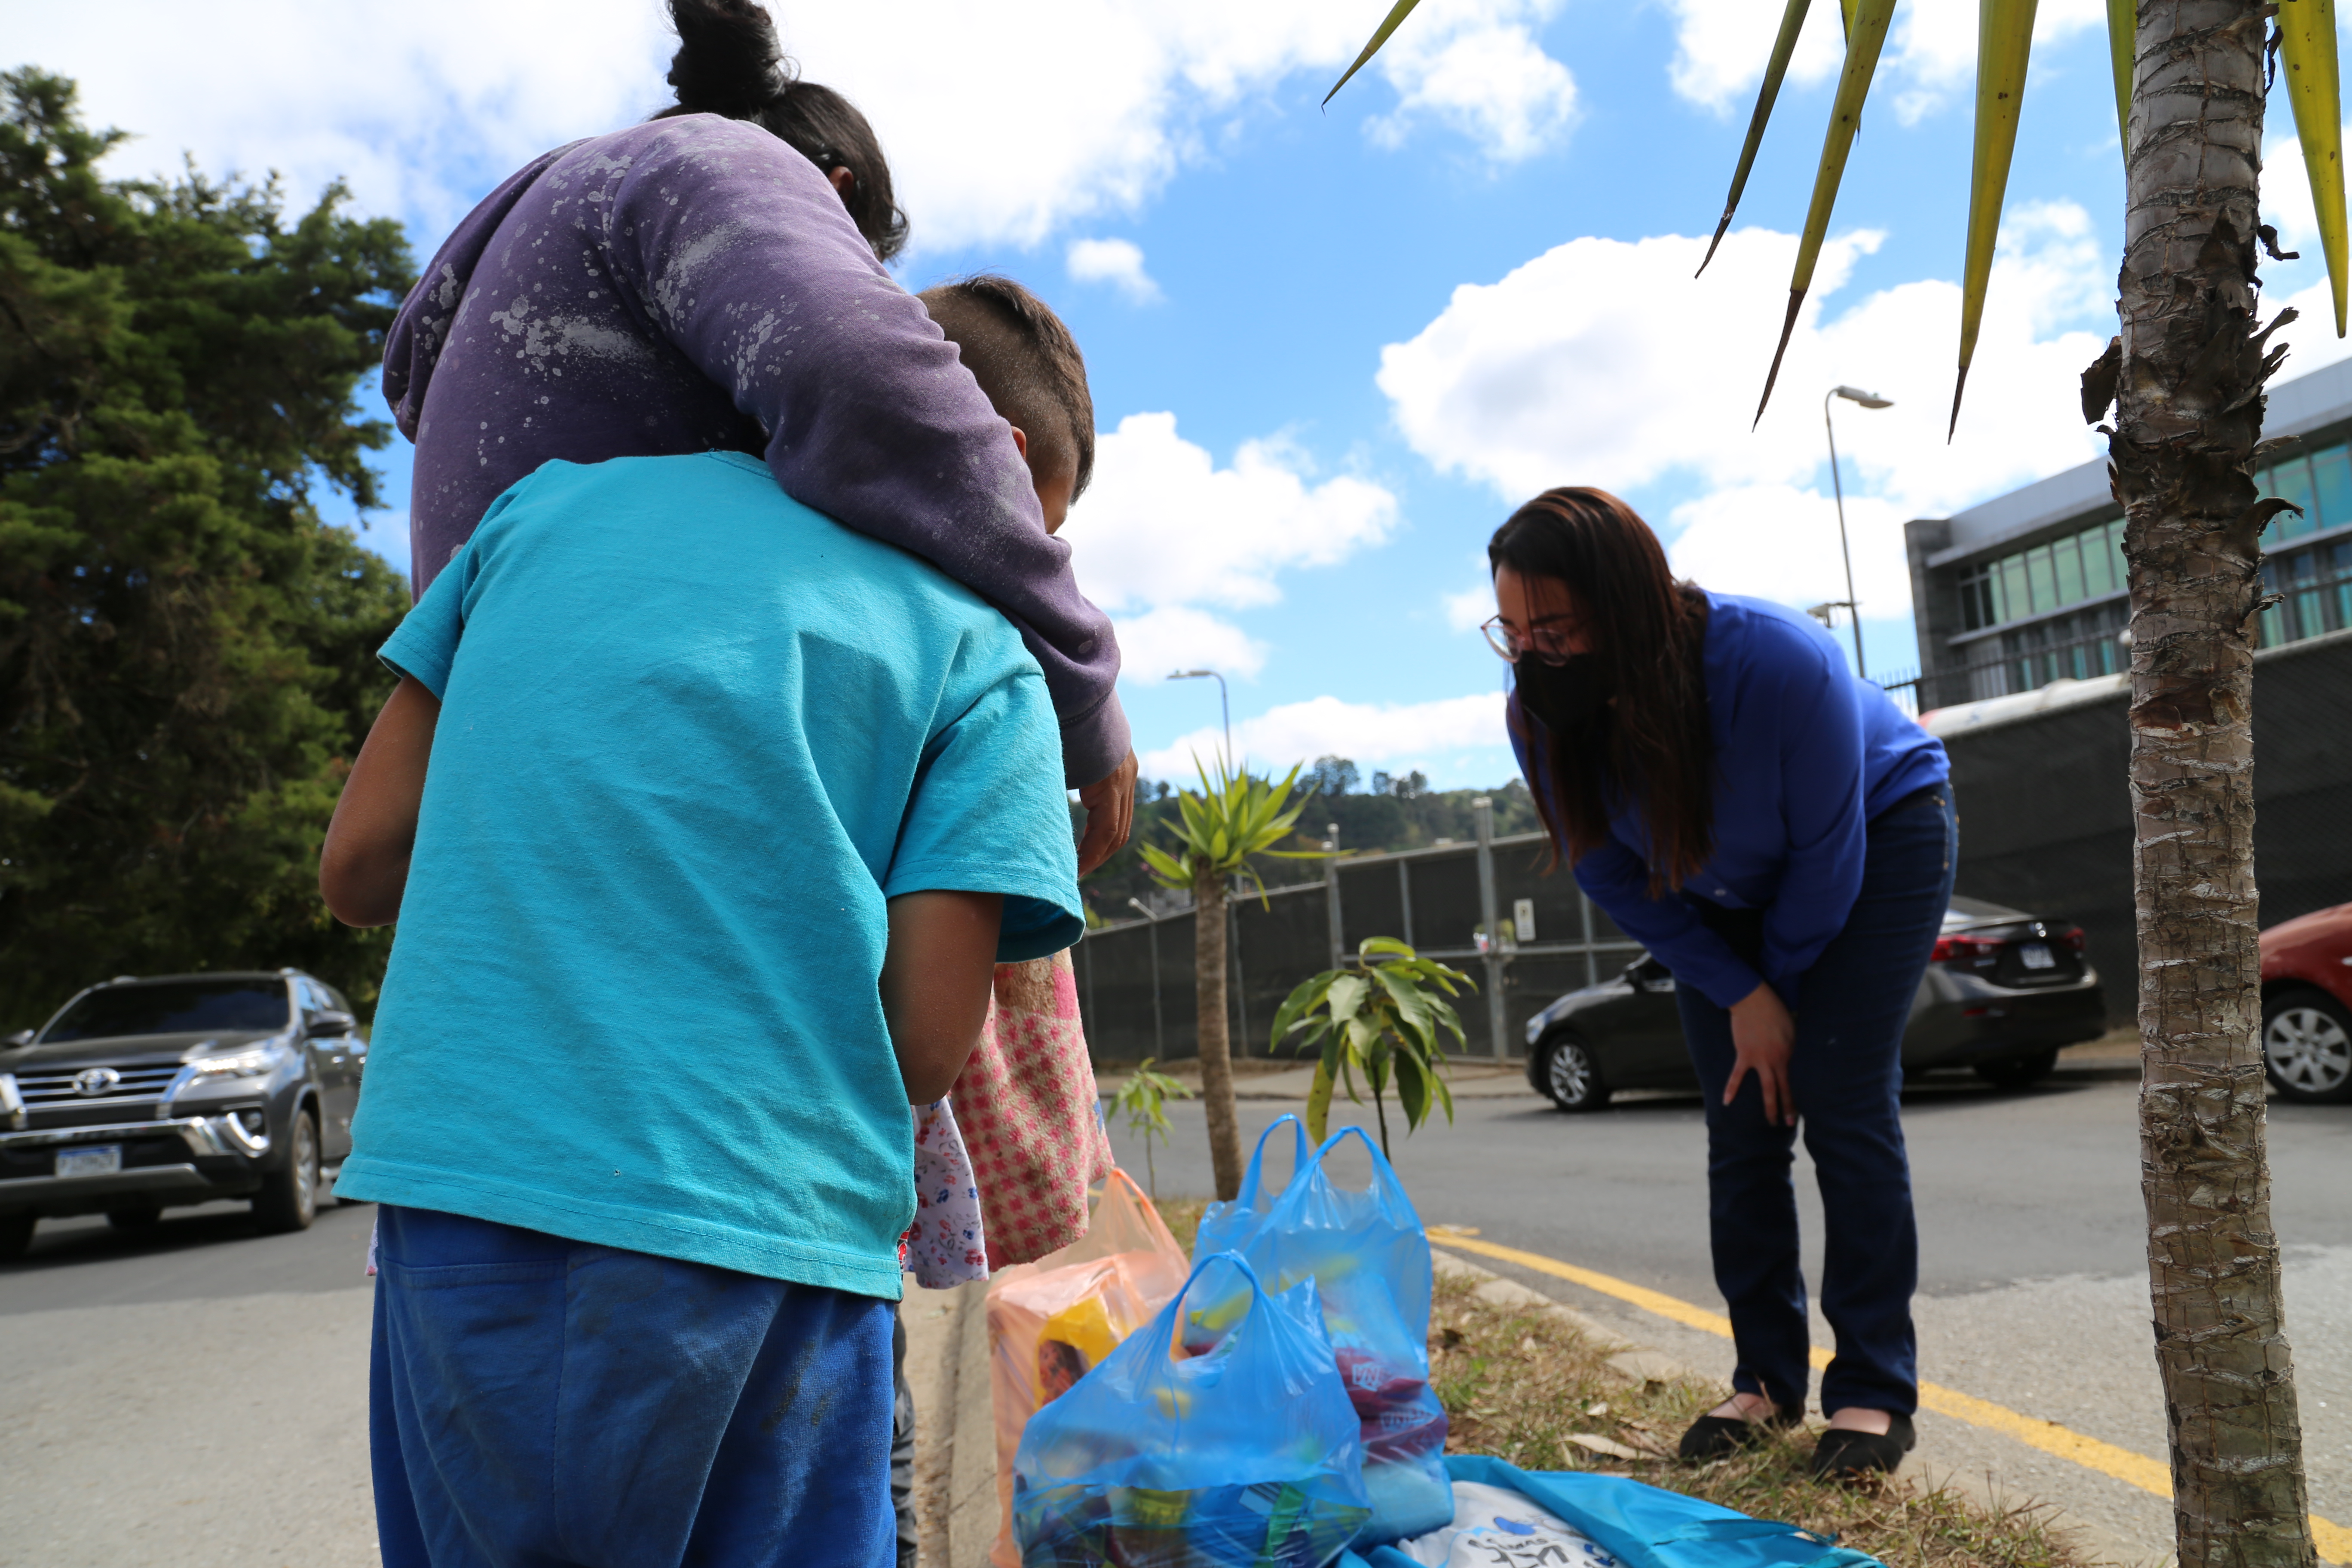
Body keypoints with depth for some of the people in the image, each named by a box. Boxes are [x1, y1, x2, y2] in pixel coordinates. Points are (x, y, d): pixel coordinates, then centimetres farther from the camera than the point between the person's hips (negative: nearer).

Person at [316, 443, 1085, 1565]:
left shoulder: (560, 490, 13)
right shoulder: (979, 643, 3)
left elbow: (358, 866, 12)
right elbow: (925, 1046, -4)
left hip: (452, 1184, 4)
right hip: (756, 1240, -3)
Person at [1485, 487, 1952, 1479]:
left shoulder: (1778, 663, -38)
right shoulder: (1540, 715, -26)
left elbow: (1827, 856, -23)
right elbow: (1615, 880, -12)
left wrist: (1782, 987, -10)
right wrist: (1739, 998, -15)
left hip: (1878, 832, -4)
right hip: (1726, 895, 4)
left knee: (1841, 1102, -12)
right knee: (1742, 1126, 0)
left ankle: (1875, 1390, -2)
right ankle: (1768, 1379, 11)